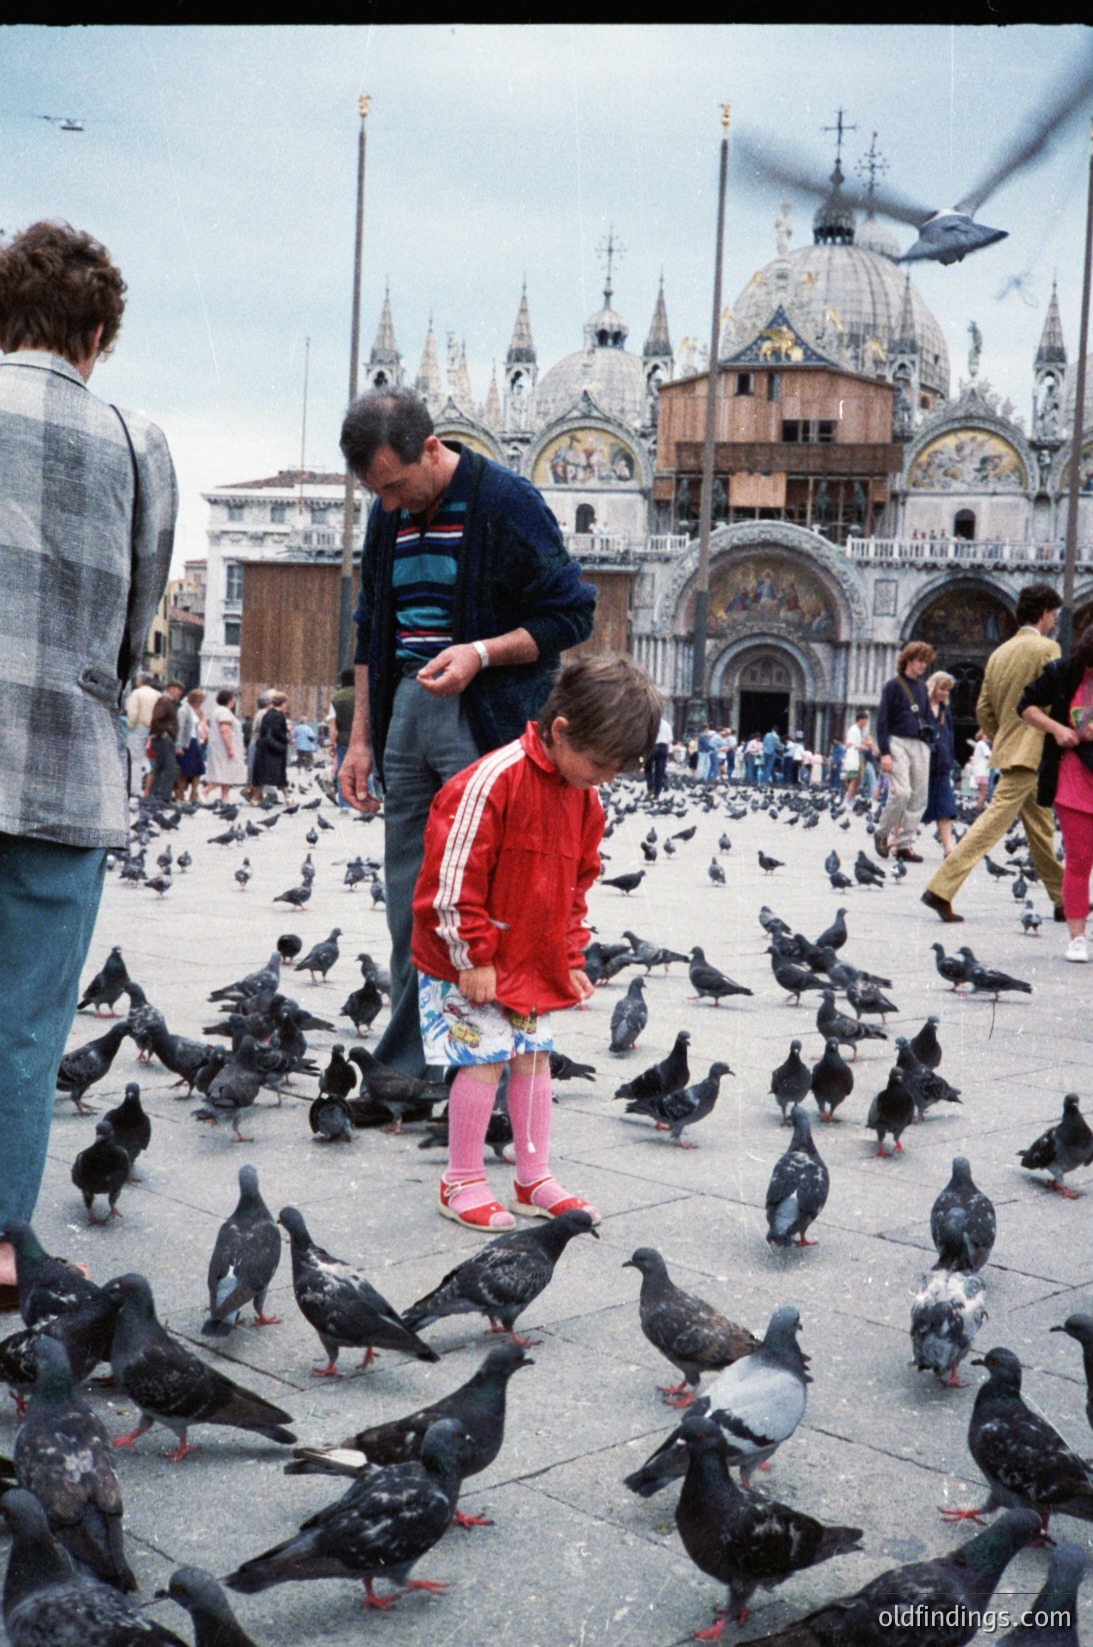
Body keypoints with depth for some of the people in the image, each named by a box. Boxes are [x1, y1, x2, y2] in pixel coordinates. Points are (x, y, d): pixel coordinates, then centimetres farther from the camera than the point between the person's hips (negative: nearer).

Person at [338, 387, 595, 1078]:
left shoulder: (507, 501, -9)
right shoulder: (389, 517, 11)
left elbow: (572, 615, -8)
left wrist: (480, 652, -20)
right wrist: (361, 738, 15)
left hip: (486, 717, -6)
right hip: (406, 709, 7)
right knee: (408, 901, 8)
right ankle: (406, 1069, 16)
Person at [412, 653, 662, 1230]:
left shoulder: (583, 798, 4)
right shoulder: (492, 781, -22)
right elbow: (453, 879, -21)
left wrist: (569, 958, 13)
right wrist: (474, 957, -18)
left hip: (534, 963, 7)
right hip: (469, 964, -7)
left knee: (534, 1056, 10)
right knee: (485, 1059, -6)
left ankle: (534, 1180, 22)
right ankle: (460, 1183, 10)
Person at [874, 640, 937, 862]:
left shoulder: (922, 687, 18)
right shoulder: (893, 685, 0)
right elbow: (882, 720, -5)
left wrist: (930, 737, 10)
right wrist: (884, 752, -13)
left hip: (920, 745, 6)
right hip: (898, 742, -6)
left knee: (919, 797, 0)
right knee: (901, 792, -18)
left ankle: (906, 844, 4)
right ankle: (882, 833, 3)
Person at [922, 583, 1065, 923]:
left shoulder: (999, 653, 13)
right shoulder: (1047, 648, -9)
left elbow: (983, 710, 14)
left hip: (1007, 748, 9)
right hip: (1033, 752, -9)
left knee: (1041, 829, 15)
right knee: (992, 824, -11)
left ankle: (1063, 901, 23)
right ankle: (941, 889, -15)